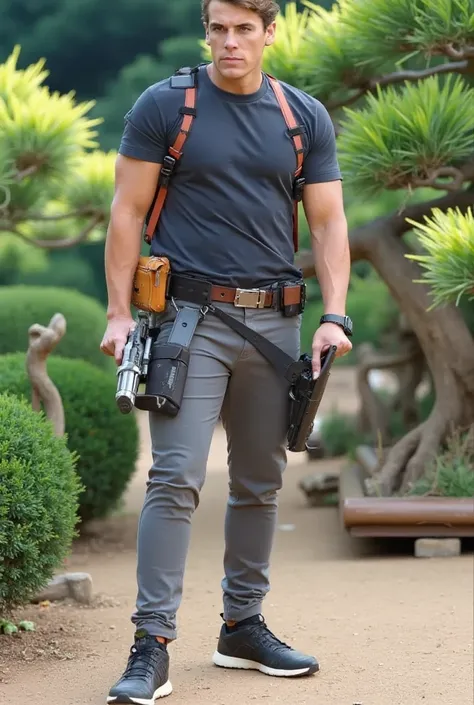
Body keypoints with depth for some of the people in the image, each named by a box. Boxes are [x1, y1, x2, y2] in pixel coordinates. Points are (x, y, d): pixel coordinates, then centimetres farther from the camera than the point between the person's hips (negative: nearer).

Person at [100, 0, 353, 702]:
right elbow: (127, 212, 0)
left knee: (260, 482, 10)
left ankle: (243, 625, 23)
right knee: (176, 478, -11)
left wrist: (334, 315, -4)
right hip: (190, 316, -4)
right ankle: (152, 646, -10)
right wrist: (120, 313, -7)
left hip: (275, 321, 4)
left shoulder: (306, 117, 8)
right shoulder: (162, 106, 0)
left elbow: (328, 222, 8)